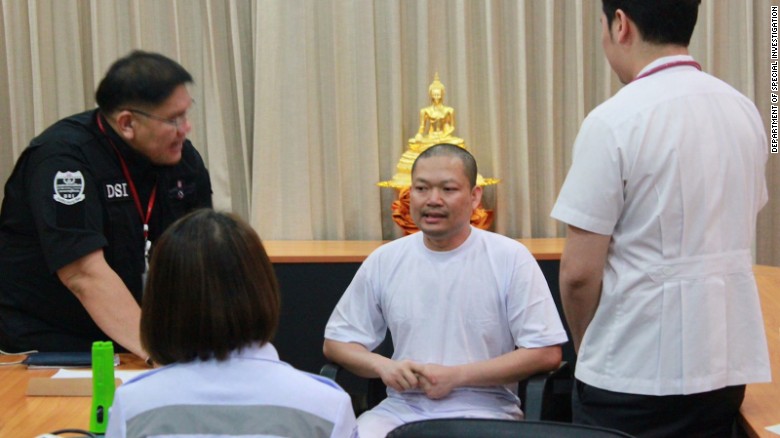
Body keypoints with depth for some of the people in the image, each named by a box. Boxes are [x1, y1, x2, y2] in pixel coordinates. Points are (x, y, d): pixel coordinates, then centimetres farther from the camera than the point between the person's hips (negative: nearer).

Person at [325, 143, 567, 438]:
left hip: (484, 410, -2)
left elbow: (546, 353, -5)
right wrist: (382, 366, -7)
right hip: (401, 409, 3)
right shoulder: (384, 261, 9)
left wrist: (457, 375, -11)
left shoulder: (511, 258, 0)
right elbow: (335, 342, 16)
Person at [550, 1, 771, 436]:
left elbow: (579, 271, -15)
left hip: (634, 373, -6)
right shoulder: (745, 111, 6)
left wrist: (587, 347, 5)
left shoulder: (615, 121, -14)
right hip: (727, 364, 6)